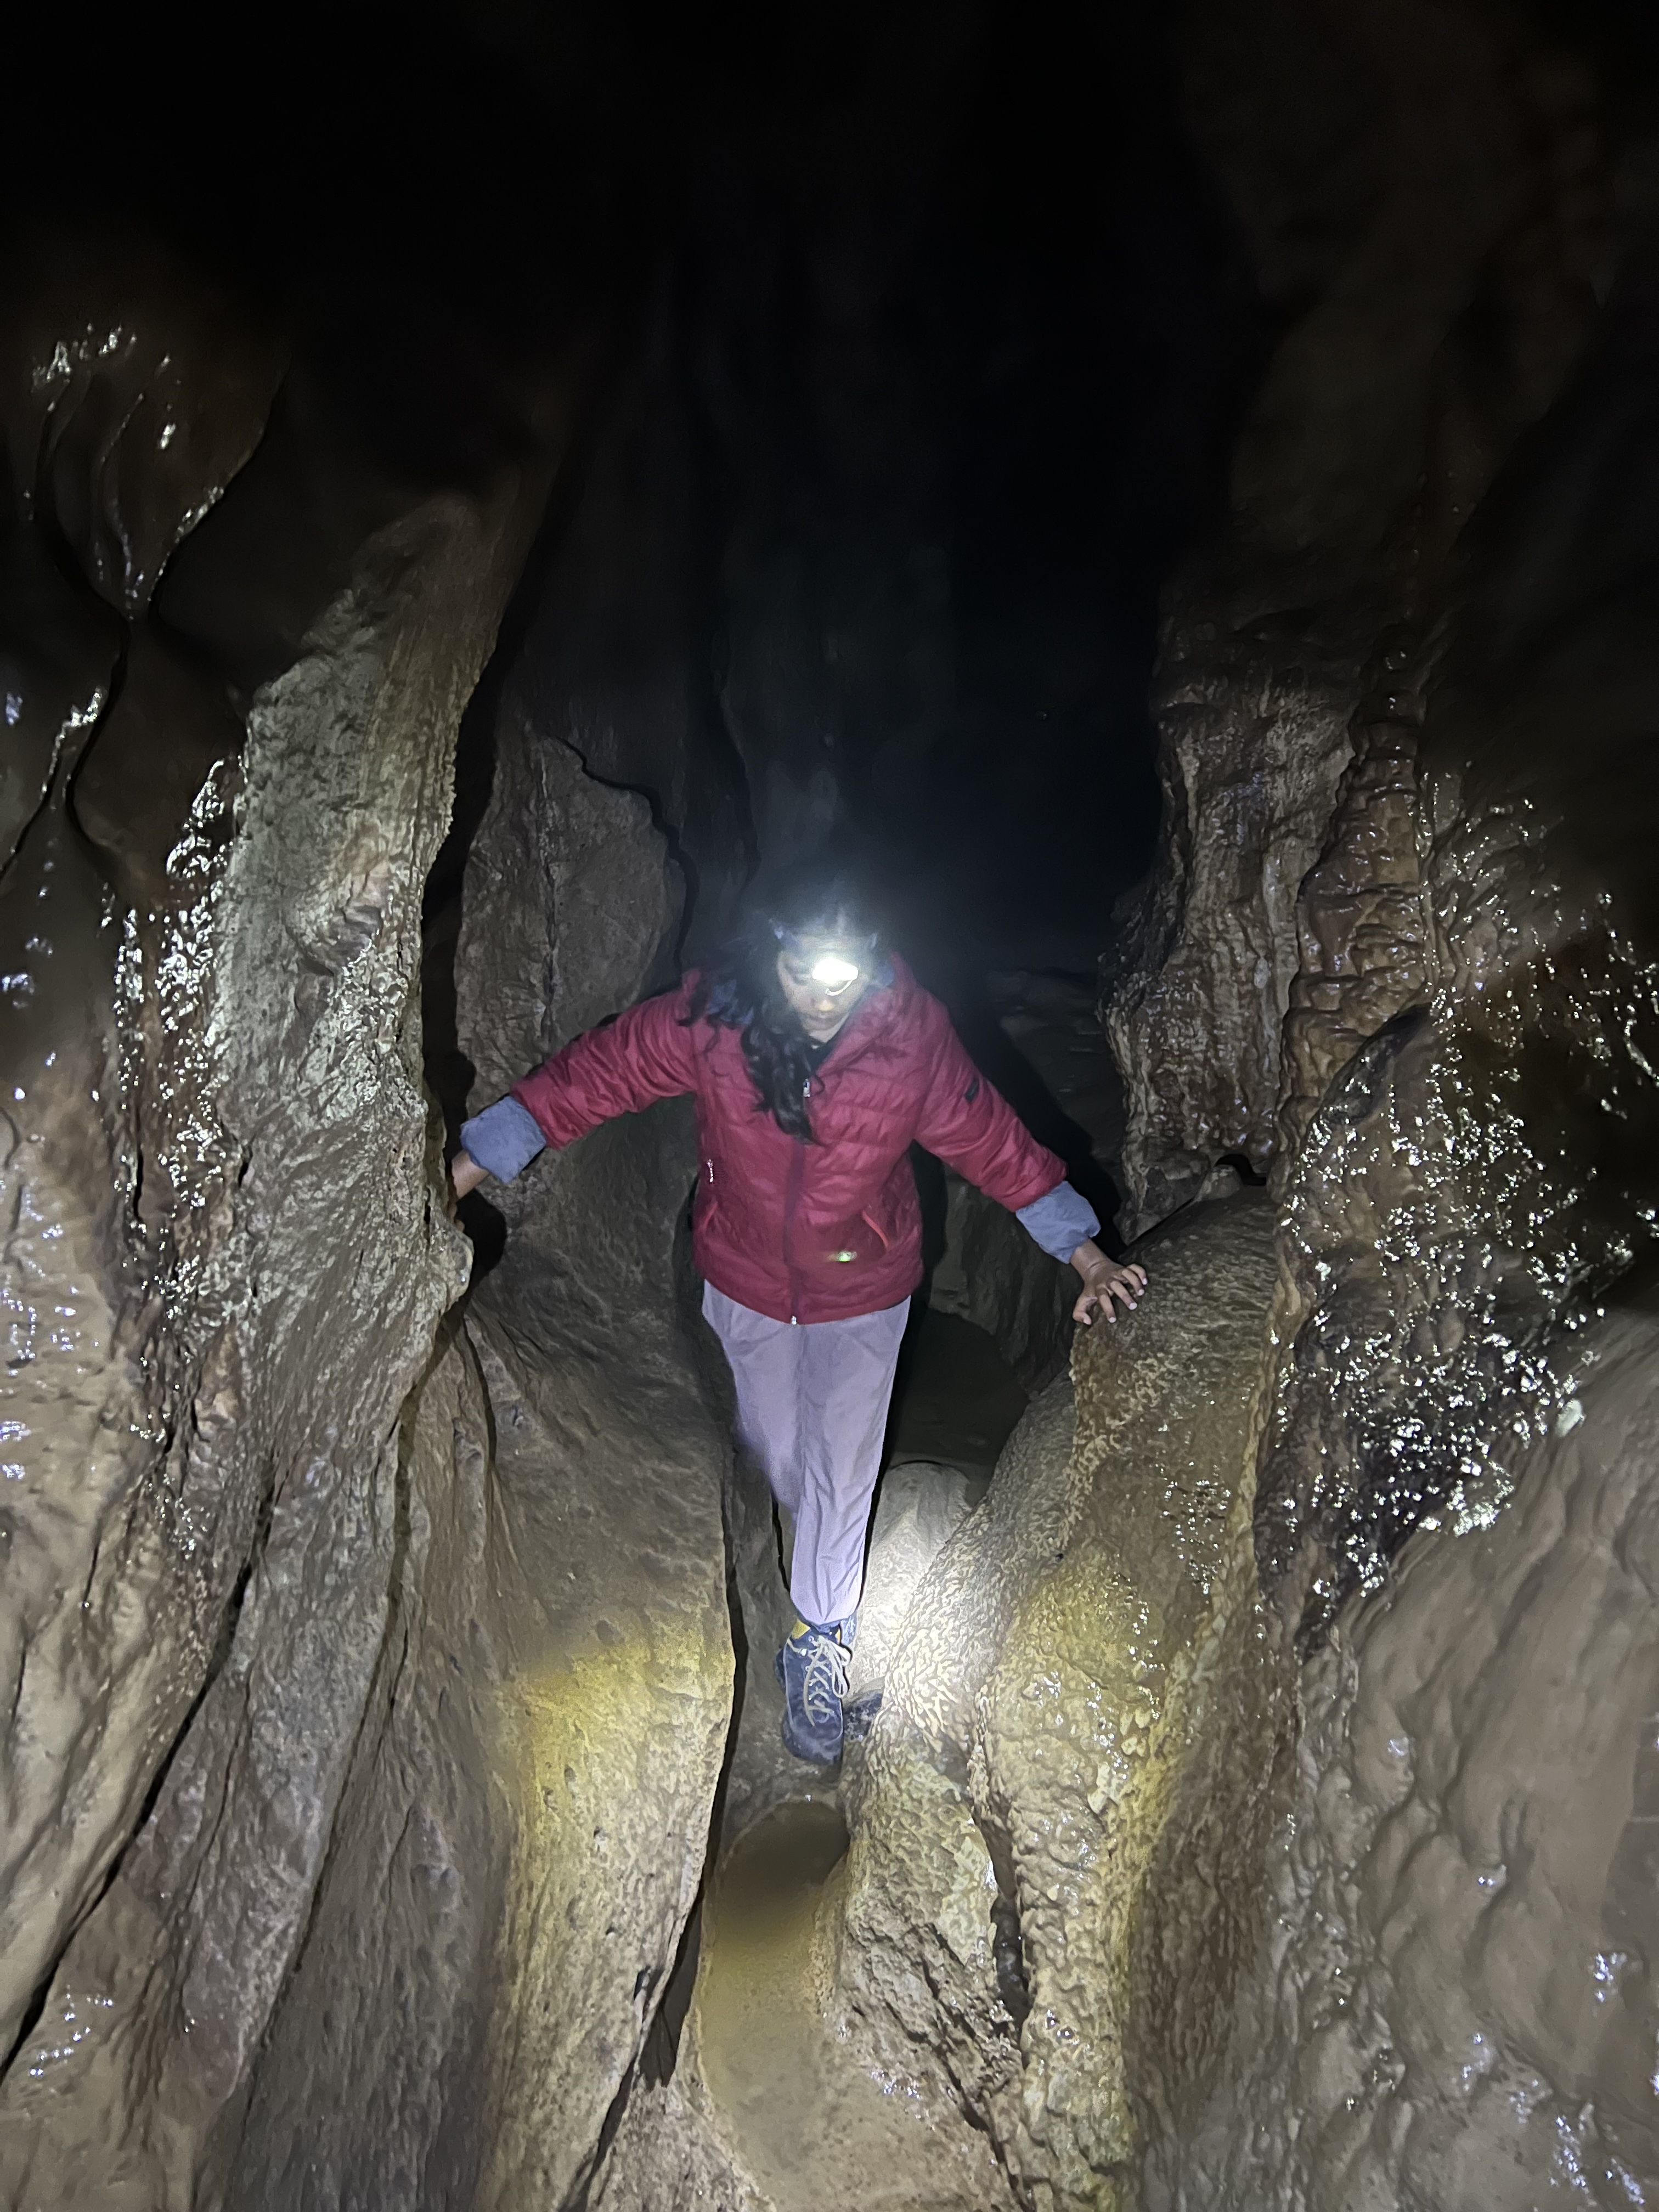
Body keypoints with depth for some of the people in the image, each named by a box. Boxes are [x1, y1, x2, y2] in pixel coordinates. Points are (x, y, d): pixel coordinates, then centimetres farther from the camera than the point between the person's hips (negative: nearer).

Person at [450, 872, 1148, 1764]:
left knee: (841, 1467, 8)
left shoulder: (912, 1038, -26)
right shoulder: (708, 1018, -27)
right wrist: (459, 1174, -19)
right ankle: (818, 1546, 59)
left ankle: (820, 1641, 35)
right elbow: (591, 1075, -19)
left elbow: (995, 1144, -15)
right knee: (775, 1451, 23)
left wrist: (1088, 1259, -11)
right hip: (746, 1281, 2)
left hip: (862, 1293, -1)